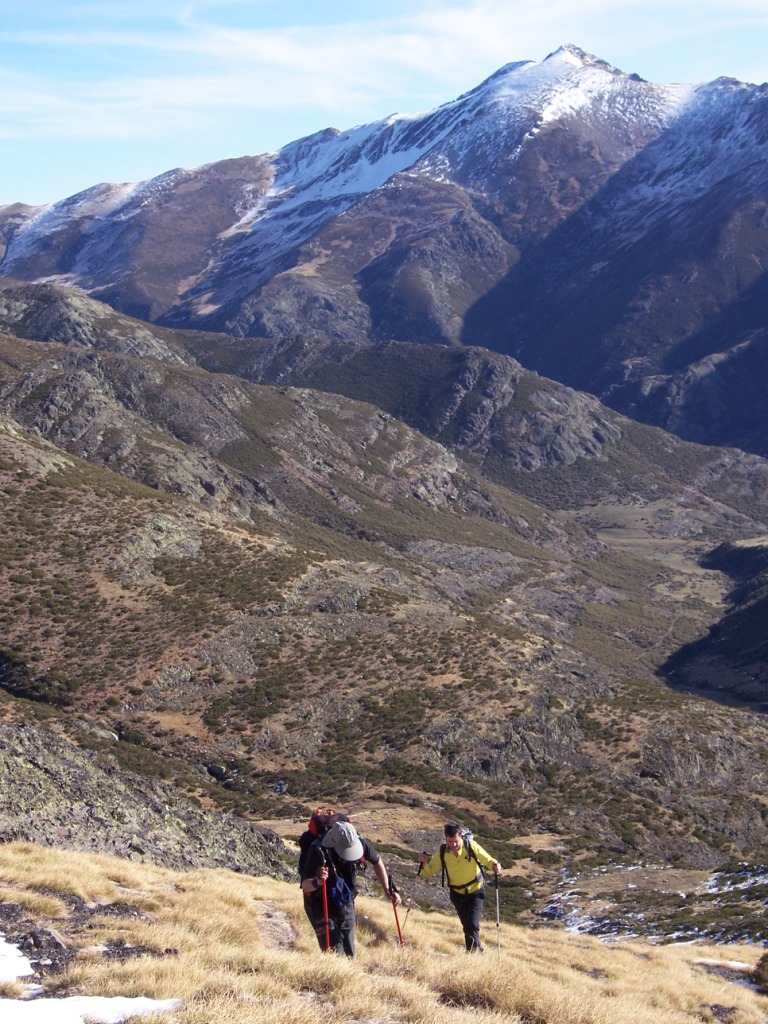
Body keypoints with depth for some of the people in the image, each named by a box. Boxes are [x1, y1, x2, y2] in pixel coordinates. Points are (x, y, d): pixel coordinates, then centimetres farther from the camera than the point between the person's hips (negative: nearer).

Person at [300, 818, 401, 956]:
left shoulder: (359, 842, -21)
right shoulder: (318, 850, -33)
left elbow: (377, 862, 0)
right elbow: (305, 885, -32)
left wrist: (387, 891, -3)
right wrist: (317, 882, -55)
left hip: (345, 902, 4)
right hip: (321, 905, -4)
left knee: (349, 952, 14)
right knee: (335, 954, -12)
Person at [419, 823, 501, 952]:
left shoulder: (471, 846, -21)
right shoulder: (442, 852, -14)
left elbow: (488, 860, -13)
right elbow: (430, 872, -7)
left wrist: (495, 865, -35)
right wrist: (425, 864, -28)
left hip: (475, 890, -3)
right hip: (457, 893, 3)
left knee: (472, 924, -16)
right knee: (466, 925, 13)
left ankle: (473, 950, 1)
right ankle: (477, 948, 35)